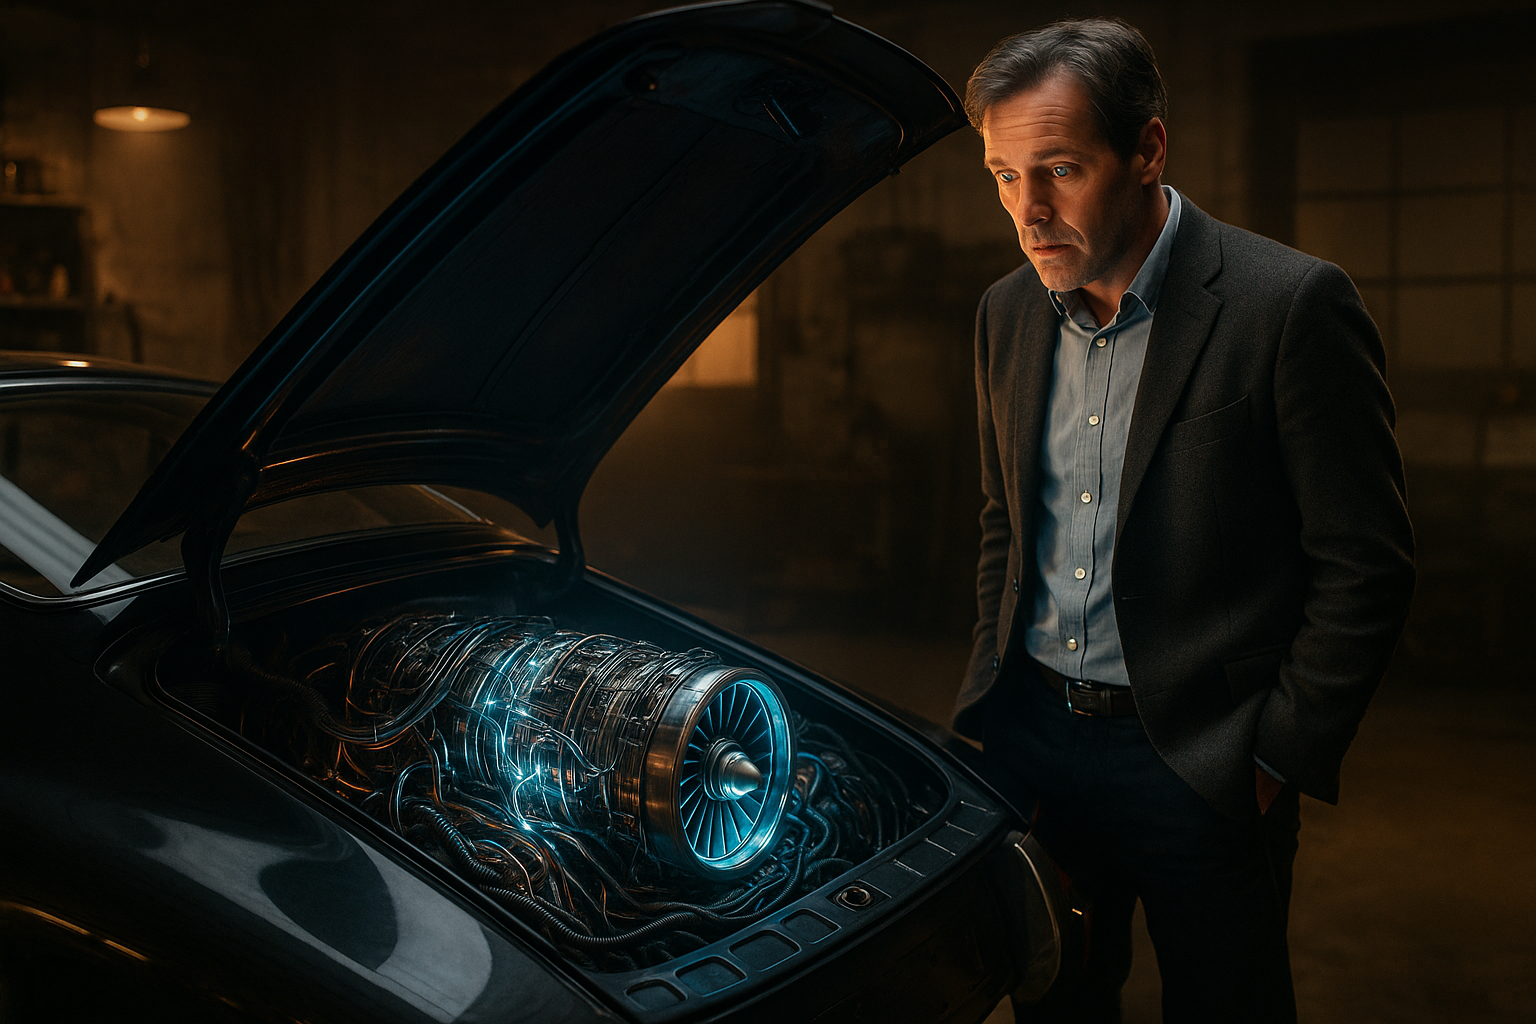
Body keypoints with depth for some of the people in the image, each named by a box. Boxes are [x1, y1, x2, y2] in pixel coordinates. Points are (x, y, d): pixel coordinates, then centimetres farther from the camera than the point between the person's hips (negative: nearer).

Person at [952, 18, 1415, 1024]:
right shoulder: (1008, 312, 4)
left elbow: (1366, 565, -11)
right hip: (1032, 735, 5)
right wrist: (997, 691, 11)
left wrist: (1279, 760, -11)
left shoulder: (1294, 304, -15)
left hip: (1199, 768, -5)